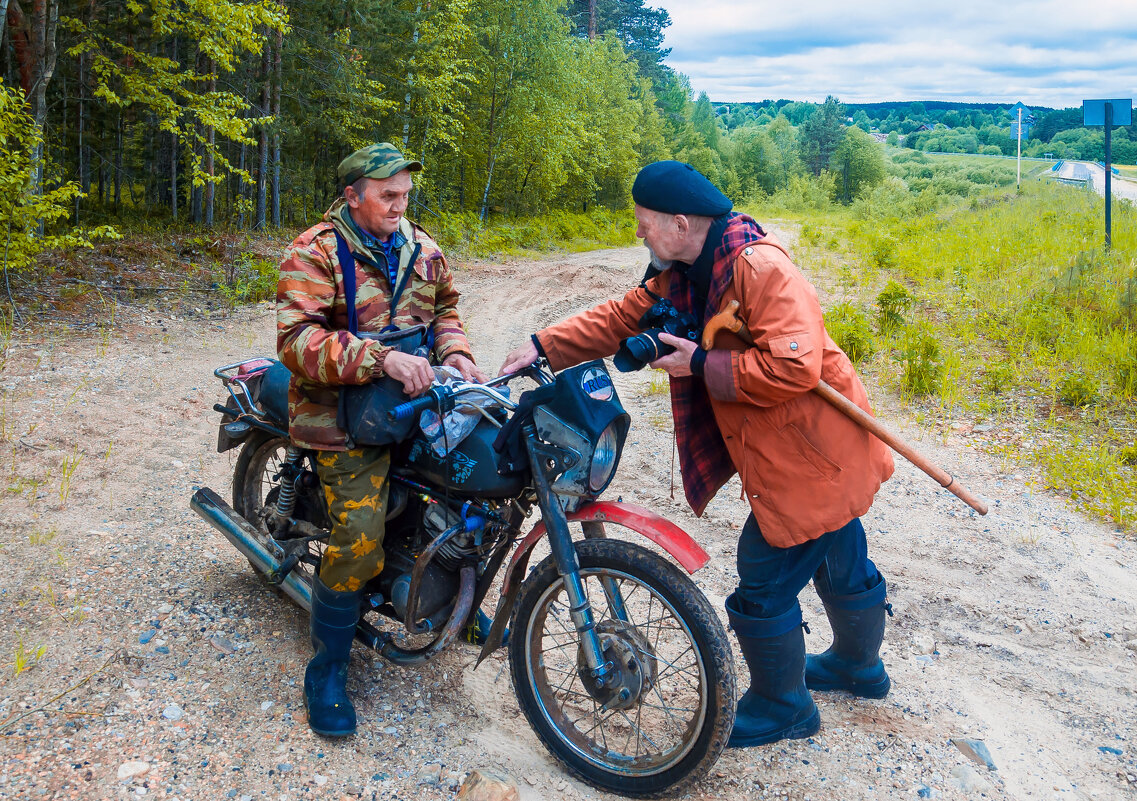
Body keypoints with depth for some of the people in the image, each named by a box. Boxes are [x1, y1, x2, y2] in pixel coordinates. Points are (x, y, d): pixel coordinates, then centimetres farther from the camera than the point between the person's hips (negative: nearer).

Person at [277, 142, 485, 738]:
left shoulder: (422, 250, 12)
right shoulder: (315, 252, -8)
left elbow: (444, 306, 25)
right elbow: (296, 338, -20)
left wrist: (455, 352, 3)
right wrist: (381, 359, -29)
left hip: (415, 396, 6)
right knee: (359, 540, -16)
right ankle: (328, 670, 4)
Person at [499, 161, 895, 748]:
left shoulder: (759, 267, -26)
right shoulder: (680, 276, 4)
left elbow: (793, 366, -33)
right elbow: (620, 317, 7)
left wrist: (702, 365, -24)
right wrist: (544, 346, -2)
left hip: (811, 453, -10)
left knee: (764, 586, 1)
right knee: (841, 563, 27)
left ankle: (782, 706, 23)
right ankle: (859, 666, 50)